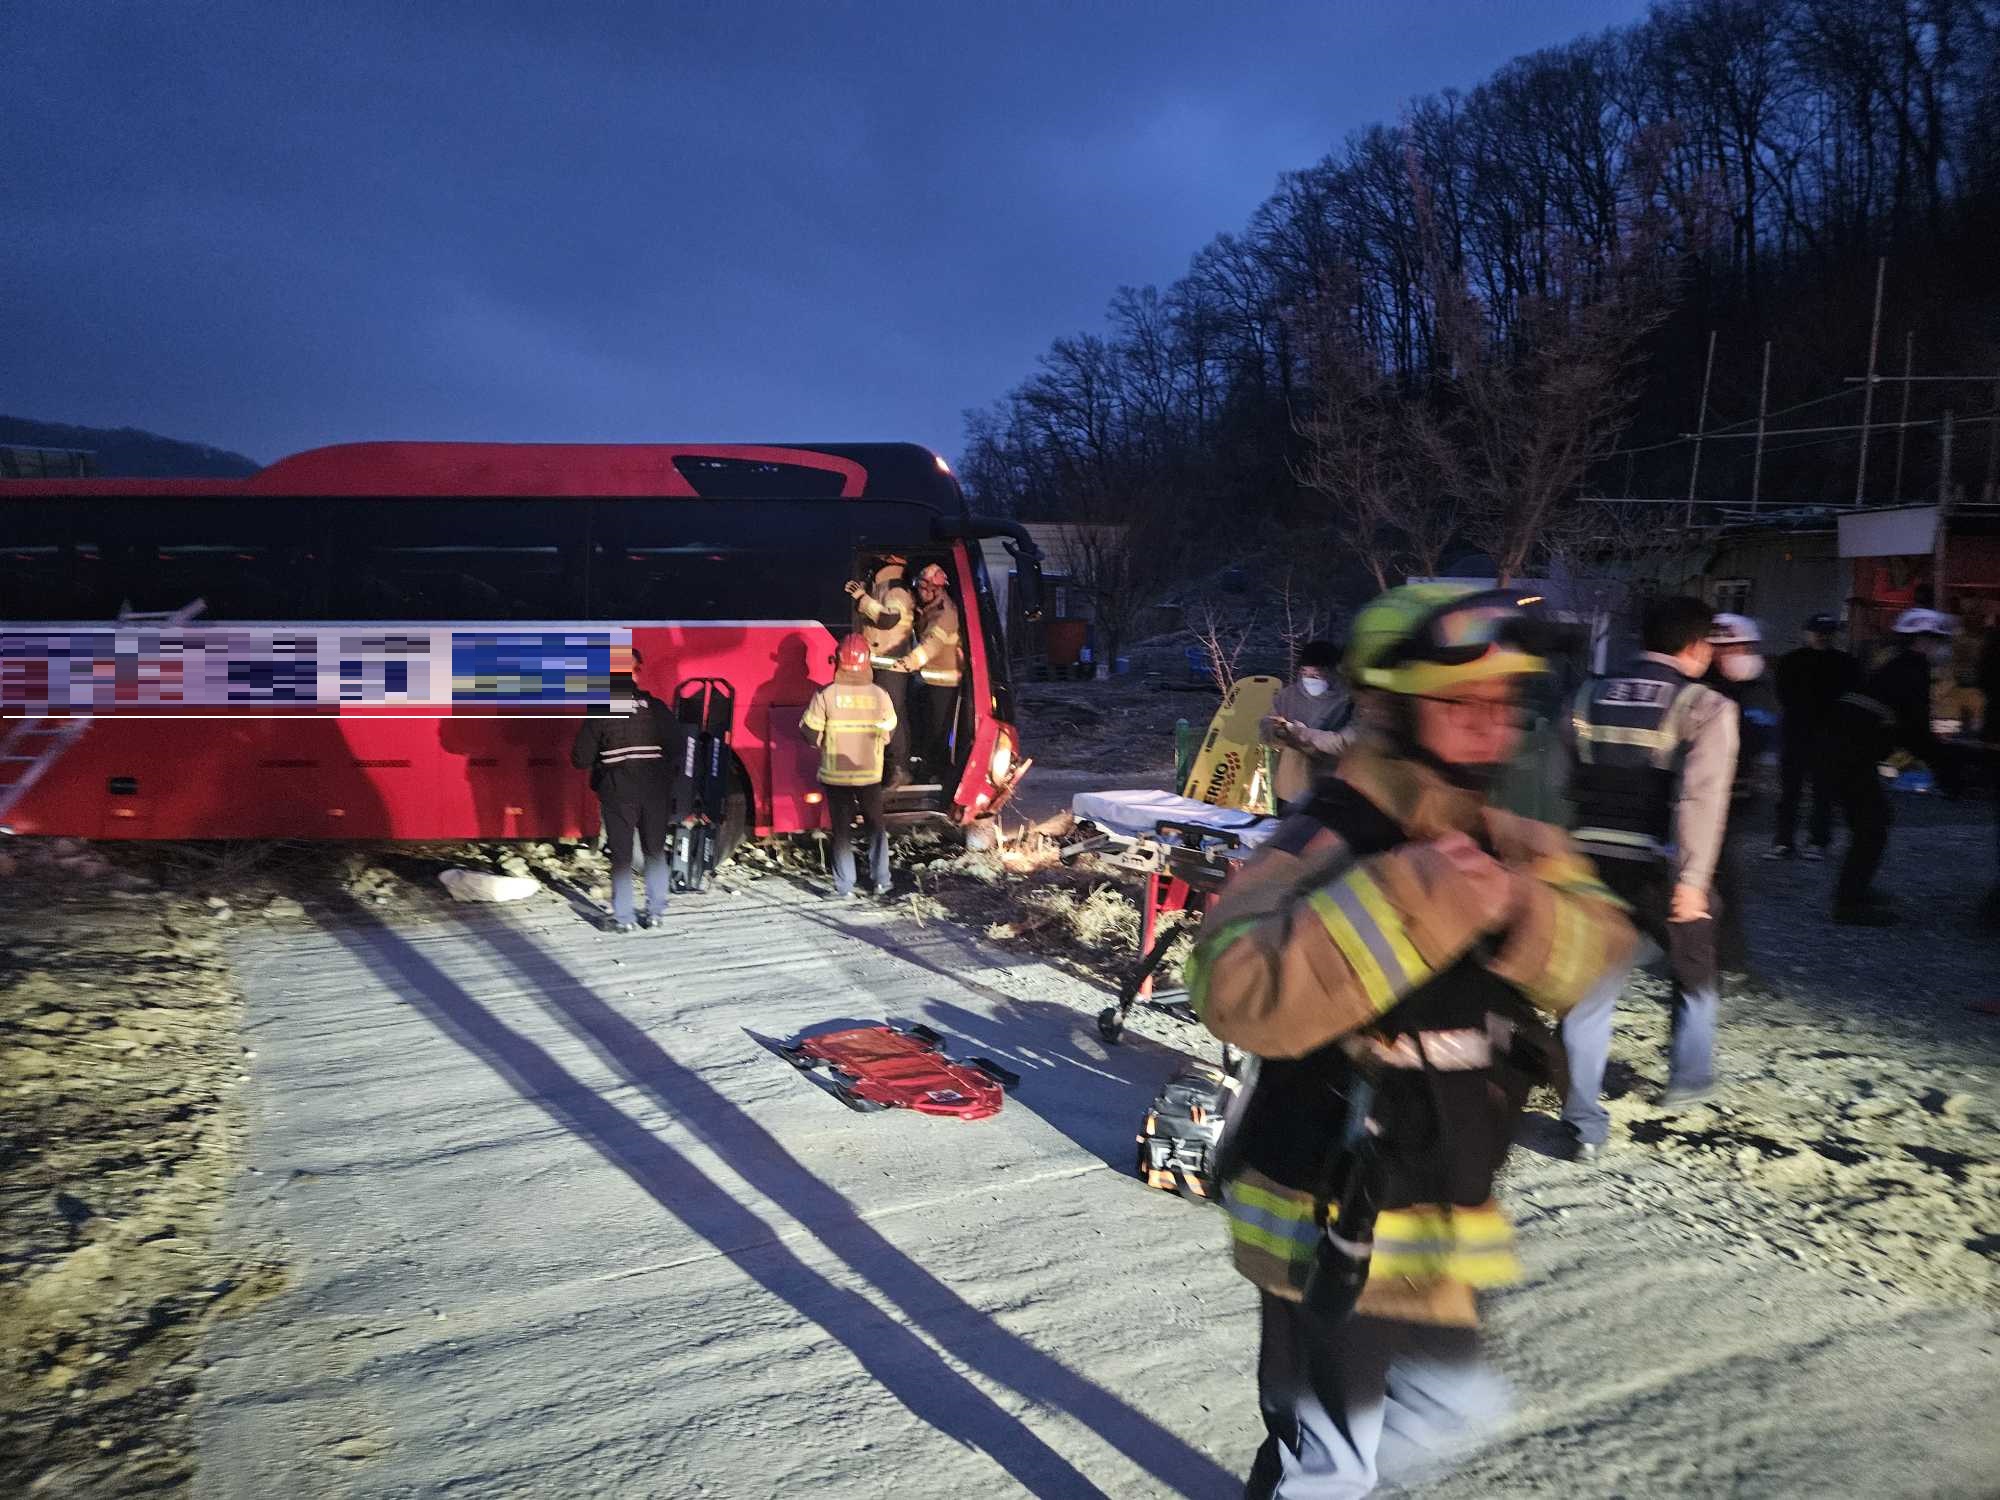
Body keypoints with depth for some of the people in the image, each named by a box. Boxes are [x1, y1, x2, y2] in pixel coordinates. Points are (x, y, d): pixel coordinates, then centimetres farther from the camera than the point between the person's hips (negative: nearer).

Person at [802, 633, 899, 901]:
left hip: (835, 774, -1)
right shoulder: (880, 696, -9)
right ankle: (879, 881, 19)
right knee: (876, 826, 18)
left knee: (841, 829, 9)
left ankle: (844, 887, 11)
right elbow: (889, 735, 2)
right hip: (870, 774, 1)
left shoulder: (826, 695, -13)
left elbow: (811, 735, -8)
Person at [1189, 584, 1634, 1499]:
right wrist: (1407, 901, -40)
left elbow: (1594, 946, -8)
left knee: (1454, 1406, 27)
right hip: (1329, 1227, -8)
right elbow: (1240, 994, -39)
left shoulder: (1504, 847, 2)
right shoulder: (1320, 853, -24)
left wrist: (1513, 910, -28)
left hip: (1443, 1220, 8)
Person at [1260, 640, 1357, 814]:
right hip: (1286, 788, 6)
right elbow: (1265, 728, 7)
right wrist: (1280, 732, -17)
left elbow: (1346, 742, -22)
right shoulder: (1289, 693, 6)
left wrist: (1303, 734, -20)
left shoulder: (1347, 701, -11)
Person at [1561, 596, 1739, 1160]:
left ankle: (1584, 1124, 6)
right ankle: (1688, 1078, 40)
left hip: (1593, 862, 3)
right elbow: (1701, 797, -19)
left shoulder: (1590, 697, 7)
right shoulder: (1706, 707, -8)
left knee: (1590, 989, 7)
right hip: (1662, 871, -3)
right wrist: (1693, 877, -21)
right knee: (1695, 973, 24)